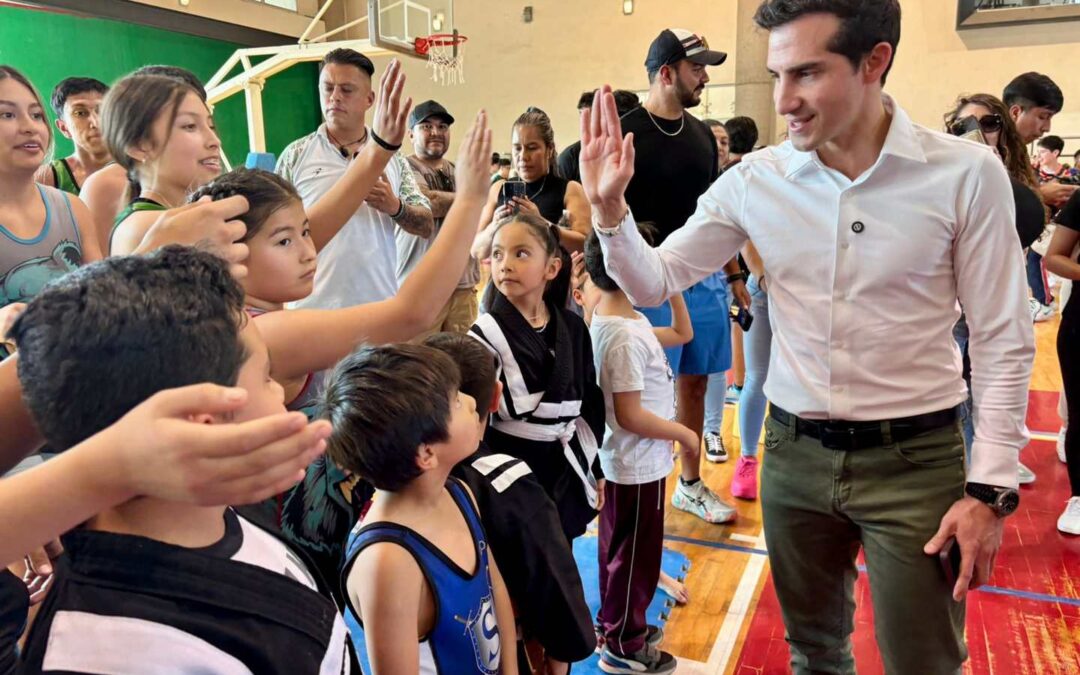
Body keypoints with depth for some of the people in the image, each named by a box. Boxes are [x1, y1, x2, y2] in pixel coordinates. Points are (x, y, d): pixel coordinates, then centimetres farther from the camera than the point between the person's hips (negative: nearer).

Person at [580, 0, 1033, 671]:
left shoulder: (966, 174, -10)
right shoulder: (754, 180, -5)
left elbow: (1003, 343, -6)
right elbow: (654, 282, -1)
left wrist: (991, 488, -8)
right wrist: (610, 206, -18)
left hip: (915, 458, -2)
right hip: (794, 452, 2)